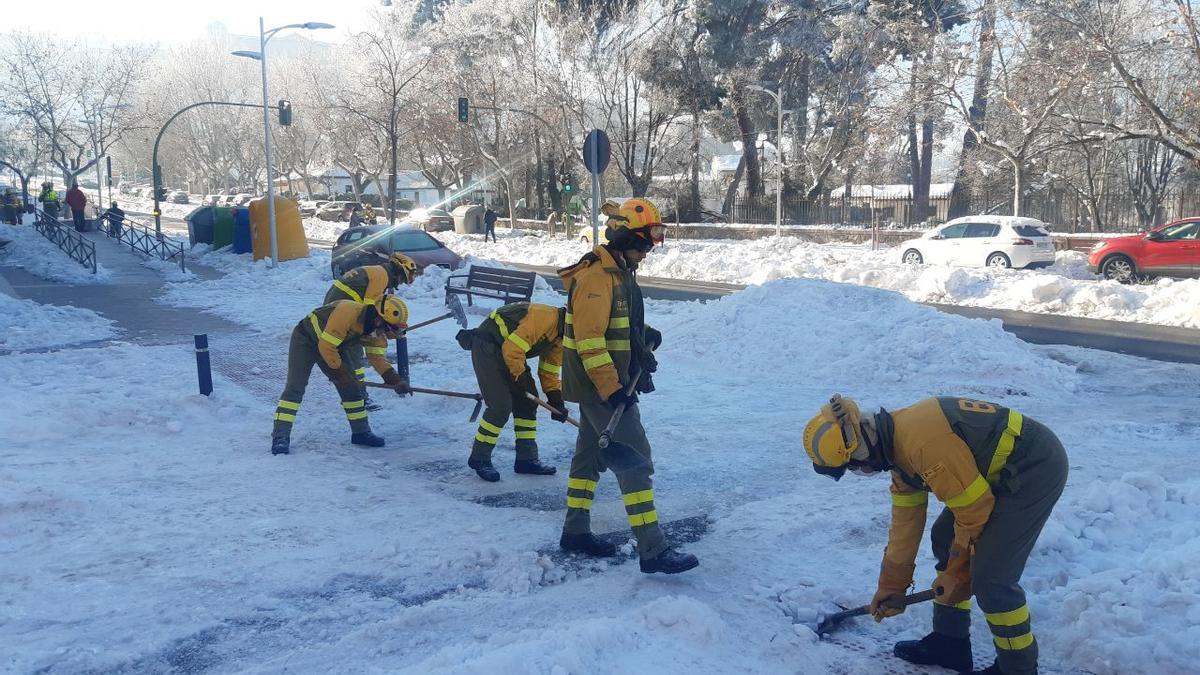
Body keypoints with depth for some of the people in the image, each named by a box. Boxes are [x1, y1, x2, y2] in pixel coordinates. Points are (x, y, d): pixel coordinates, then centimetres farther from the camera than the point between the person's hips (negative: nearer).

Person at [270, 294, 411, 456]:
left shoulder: (377, 330, -13)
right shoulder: (347, 313, -38)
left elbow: (378, 357, -6)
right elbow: (326, 347, -33)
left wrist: (396, 380, -18)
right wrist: (340, 371, -23)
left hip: (333, 346, 7)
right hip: (305, 340, -7)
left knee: (351, 387, 2)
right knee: (295, 388, -15)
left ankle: (361, 432, 12)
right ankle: (280, 437, -12)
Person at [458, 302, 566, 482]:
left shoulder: (559, 336, 5)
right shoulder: (545, 317, -26)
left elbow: (549, 371, 11)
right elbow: (512, 349, -28)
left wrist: (556, 400, 0)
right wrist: (521, 378, -16)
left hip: (508, 350, 10)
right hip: (487, 347, -10)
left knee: (528, 401, 7)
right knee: (501, 405, -14)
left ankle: (526, 459, 14)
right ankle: (479, 459, 1)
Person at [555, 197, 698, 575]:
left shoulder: (619, 271, 12)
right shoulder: (597, 276, -20)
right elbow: (589, 338, -25)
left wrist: (646, 335, 7)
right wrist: (611, 387, -27)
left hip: (604, 385, 11)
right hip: (600, 386, -11)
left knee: (590, 453, 17)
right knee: (635, 459, -10)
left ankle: (575, 531, 30)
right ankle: (653, 551, -7)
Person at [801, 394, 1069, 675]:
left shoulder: (921, 441, -29)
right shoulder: (897, 444, 3)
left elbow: (974, 509, -21)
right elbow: (905, 521, 12)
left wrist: (957, 573, -6)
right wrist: (891, 586, 19)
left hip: (1036, 467, -10)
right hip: (1000, 470, 10)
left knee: (990, 578, -11)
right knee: (944, 538, 16)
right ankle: (950, 642, 28)